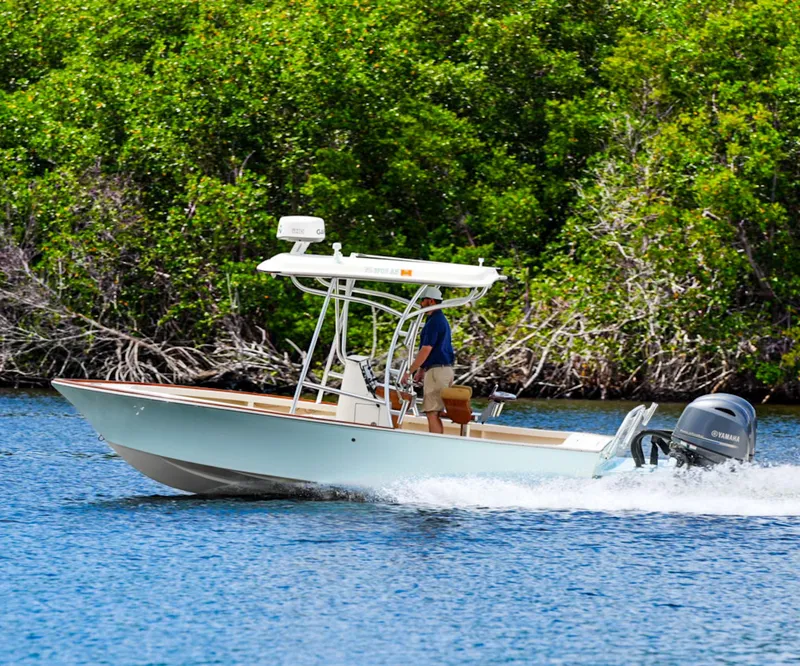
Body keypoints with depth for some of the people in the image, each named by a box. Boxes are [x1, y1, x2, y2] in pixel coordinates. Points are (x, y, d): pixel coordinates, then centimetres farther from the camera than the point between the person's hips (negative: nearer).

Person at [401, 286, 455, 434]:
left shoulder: (434, 321, -14)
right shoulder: (441, 319, 17)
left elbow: (426, 350, -18)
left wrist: (410, 371, -14)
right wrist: (421, 370, 25)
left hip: (436, 370, -10)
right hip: (445, 370, 10)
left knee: (432, 413, -10)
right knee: (435, 414, 11)